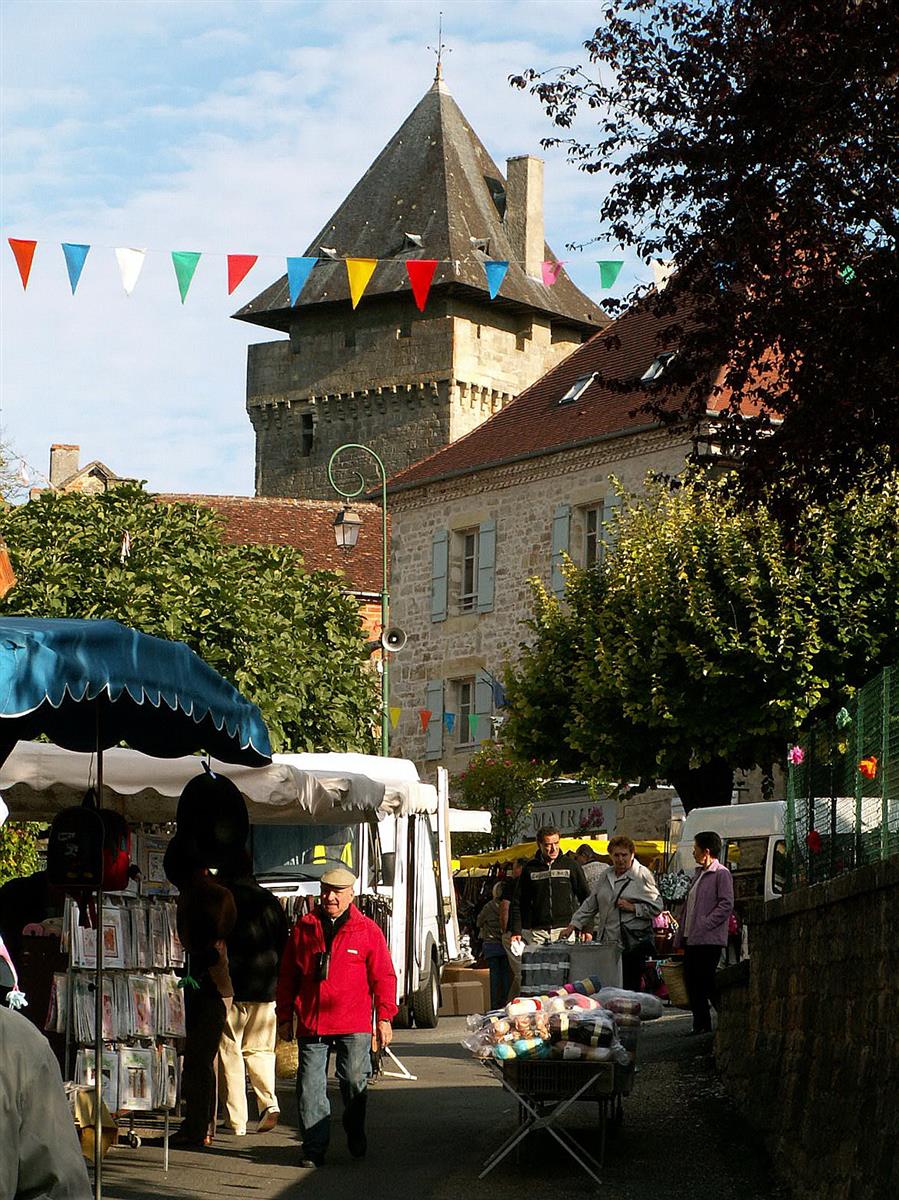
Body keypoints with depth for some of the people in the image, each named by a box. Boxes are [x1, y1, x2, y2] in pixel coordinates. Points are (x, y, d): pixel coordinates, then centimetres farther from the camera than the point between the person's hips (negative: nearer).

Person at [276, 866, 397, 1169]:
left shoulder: (367, 930, 3)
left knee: (354, 1083, 3)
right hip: (311, 1024, 2)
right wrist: (284, 1017, 11)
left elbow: (383, 977, 4)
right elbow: (287, 976, 13)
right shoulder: (304, 927, 9)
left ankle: (356, 1140, 26)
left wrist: (384, 1018, -1)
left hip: (354, 1025, -2)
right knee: (310, 1087, 0)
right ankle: (314, 1148, 7)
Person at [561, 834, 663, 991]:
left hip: (634, 942, -5)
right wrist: (574, 925, 15)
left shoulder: (642, 875, 0)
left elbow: (657, 907, -2)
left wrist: (633, 907, -12)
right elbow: (590, 904, 22)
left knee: (630, 988, -8)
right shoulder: (606, 875, 17)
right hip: (607, 943, 5)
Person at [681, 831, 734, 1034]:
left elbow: (726, 905, -16)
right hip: (692, 939, 9)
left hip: (709, 940, -9)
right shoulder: (698, 873, 19)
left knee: (707, 981, -9)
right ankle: (700, 1023, 14)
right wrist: (684, 931, 14)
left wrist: (704, 925, -19)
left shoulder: (721, 874, -8)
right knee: (691, 980, 8)